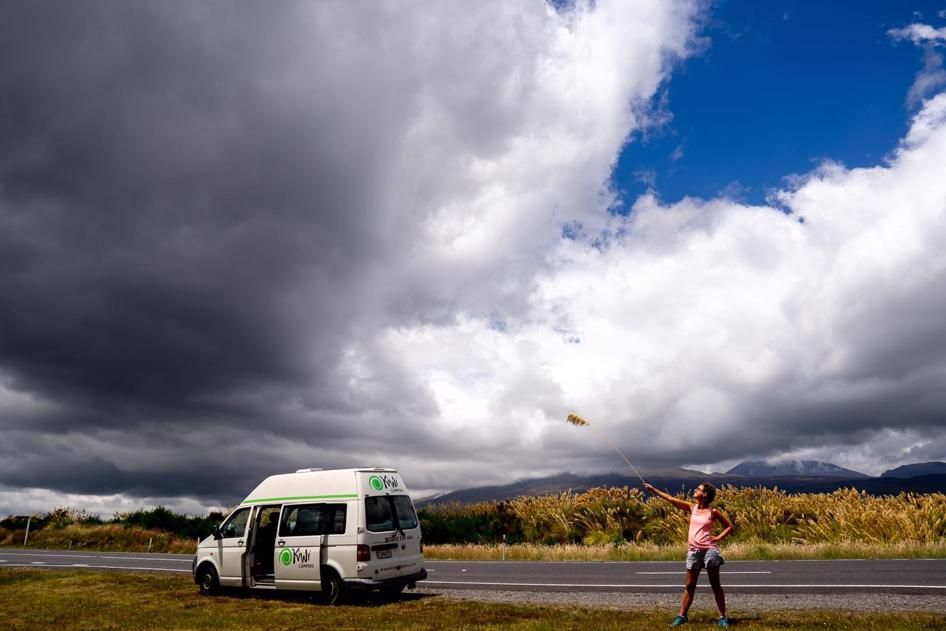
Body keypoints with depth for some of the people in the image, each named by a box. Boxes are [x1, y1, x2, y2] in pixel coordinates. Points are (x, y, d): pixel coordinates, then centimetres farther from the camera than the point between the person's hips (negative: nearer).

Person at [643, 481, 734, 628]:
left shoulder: (713, 511, -3)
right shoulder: (692, 507, 5)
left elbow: (730, 526, 5)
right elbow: (671, 499, 2)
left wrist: (718, 538, -7)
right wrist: (653, 489, -1)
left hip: (709, 549, -3)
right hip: (693, 551, 3)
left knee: (715, 584, 4)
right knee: (690, 586, 8)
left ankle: (723, 617, 13)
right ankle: (681, 616, 13)